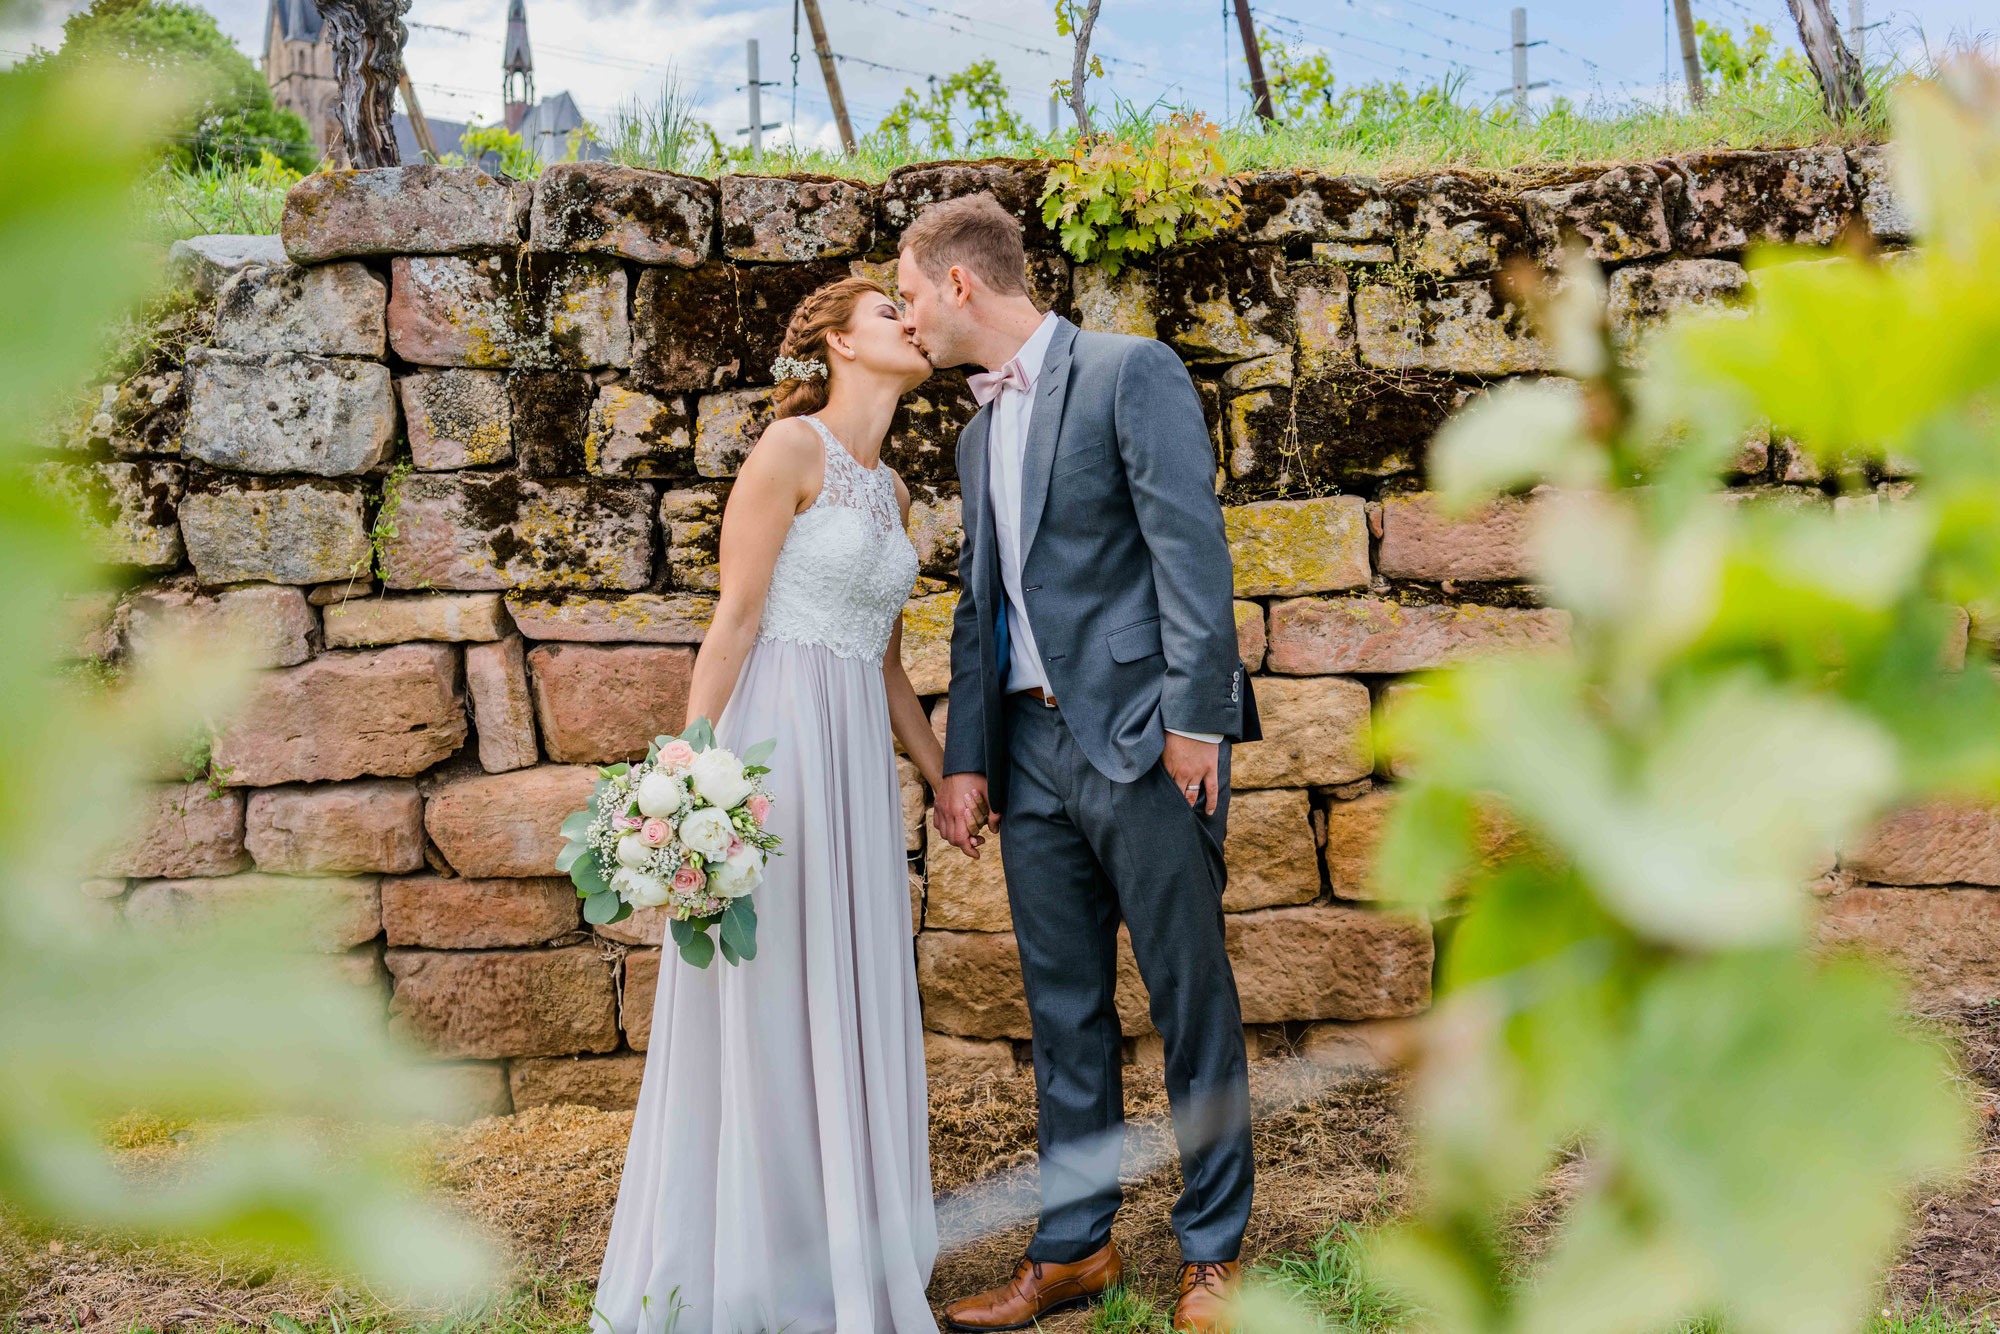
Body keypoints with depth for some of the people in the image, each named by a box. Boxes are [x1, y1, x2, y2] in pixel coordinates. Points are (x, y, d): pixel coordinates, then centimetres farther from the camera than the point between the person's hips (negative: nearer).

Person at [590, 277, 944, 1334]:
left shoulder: (891, 486, 18)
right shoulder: (790, 448, -5)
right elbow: (735, 620, -10)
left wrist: (946, 779, 20)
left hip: (859, 759, 8)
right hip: (774, 740, -7)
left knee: (849, 1009, 11)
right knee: (759, 1004, 0)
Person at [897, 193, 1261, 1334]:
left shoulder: (1130, 372, -4)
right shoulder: (980, 429, 19)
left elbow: (1190, 544, -12)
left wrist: (1194, 716, -18)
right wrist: (967, 758, 11)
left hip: (1143, 739, -7)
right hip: (1034, 749, 7)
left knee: (1193, 1002, 3)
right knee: (1064, 1012, 12)